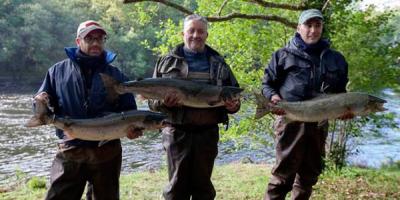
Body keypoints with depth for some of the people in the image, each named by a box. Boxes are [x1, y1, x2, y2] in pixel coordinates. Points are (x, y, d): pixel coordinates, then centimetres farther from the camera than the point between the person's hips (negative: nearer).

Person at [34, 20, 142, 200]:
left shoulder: (115, 75, 8)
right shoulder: (58, 71, 8)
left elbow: (129, 110, 6)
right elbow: (41, 101, 10)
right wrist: (41, 102, -14)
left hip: (107, 151, 1)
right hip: (69, 151, 0)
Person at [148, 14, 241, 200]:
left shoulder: (218, 64, 11)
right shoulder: (167, 62, 6)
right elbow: (152, 98, 5)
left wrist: (234, 105, -9)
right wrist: (163, 102, -18)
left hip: (207, 133, 2)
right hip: (177, 132, -1)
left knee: (203, 185, 11)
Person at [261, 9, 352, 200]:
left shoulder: (336, 58, 13)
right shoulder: (283, 55, 4)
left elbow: (340, 91, 19)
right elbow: (267, 84, 6)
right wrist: (272, 96, -16)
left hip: (319, 123, 4)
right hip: (290, 121, -4)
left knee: (310, 173, 13)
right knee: (284, 172, -5)